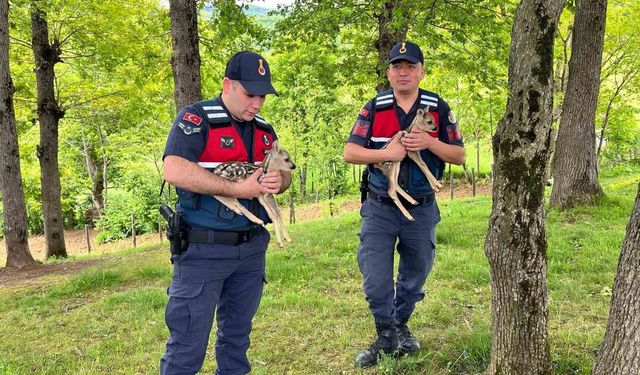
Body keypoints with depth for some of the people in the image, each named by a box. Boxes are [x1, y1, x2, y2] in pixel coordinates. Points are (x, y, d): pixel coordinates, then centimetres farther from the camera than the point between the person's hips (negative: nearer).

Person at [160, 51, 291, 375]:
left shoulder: (264, 129, 9)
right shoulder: (196, 118, -11)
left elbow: (285, 173, 16)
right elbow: (174, 171, -25)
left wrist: (278, 181, -9)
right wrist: (237, 189, -23)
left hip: (252, 247, 6)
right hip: (203, 249, -6)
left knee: (237, 334, 19)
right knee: (188, 343, 0)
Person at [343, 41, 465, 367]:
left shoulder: (439, 108, -1)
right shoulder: (374, 108, -3)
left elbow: (459, 156, -1)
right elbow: (350, 152, -7)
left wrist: (429, 143, -19)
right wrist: (387, 153, -22)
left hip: (422, 209, 1)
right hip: (379, 208, -1)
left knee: (415, 273, 15)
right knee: (375, 277, 0)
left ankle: (401, 324, 39)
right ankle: (386, 337, 21)